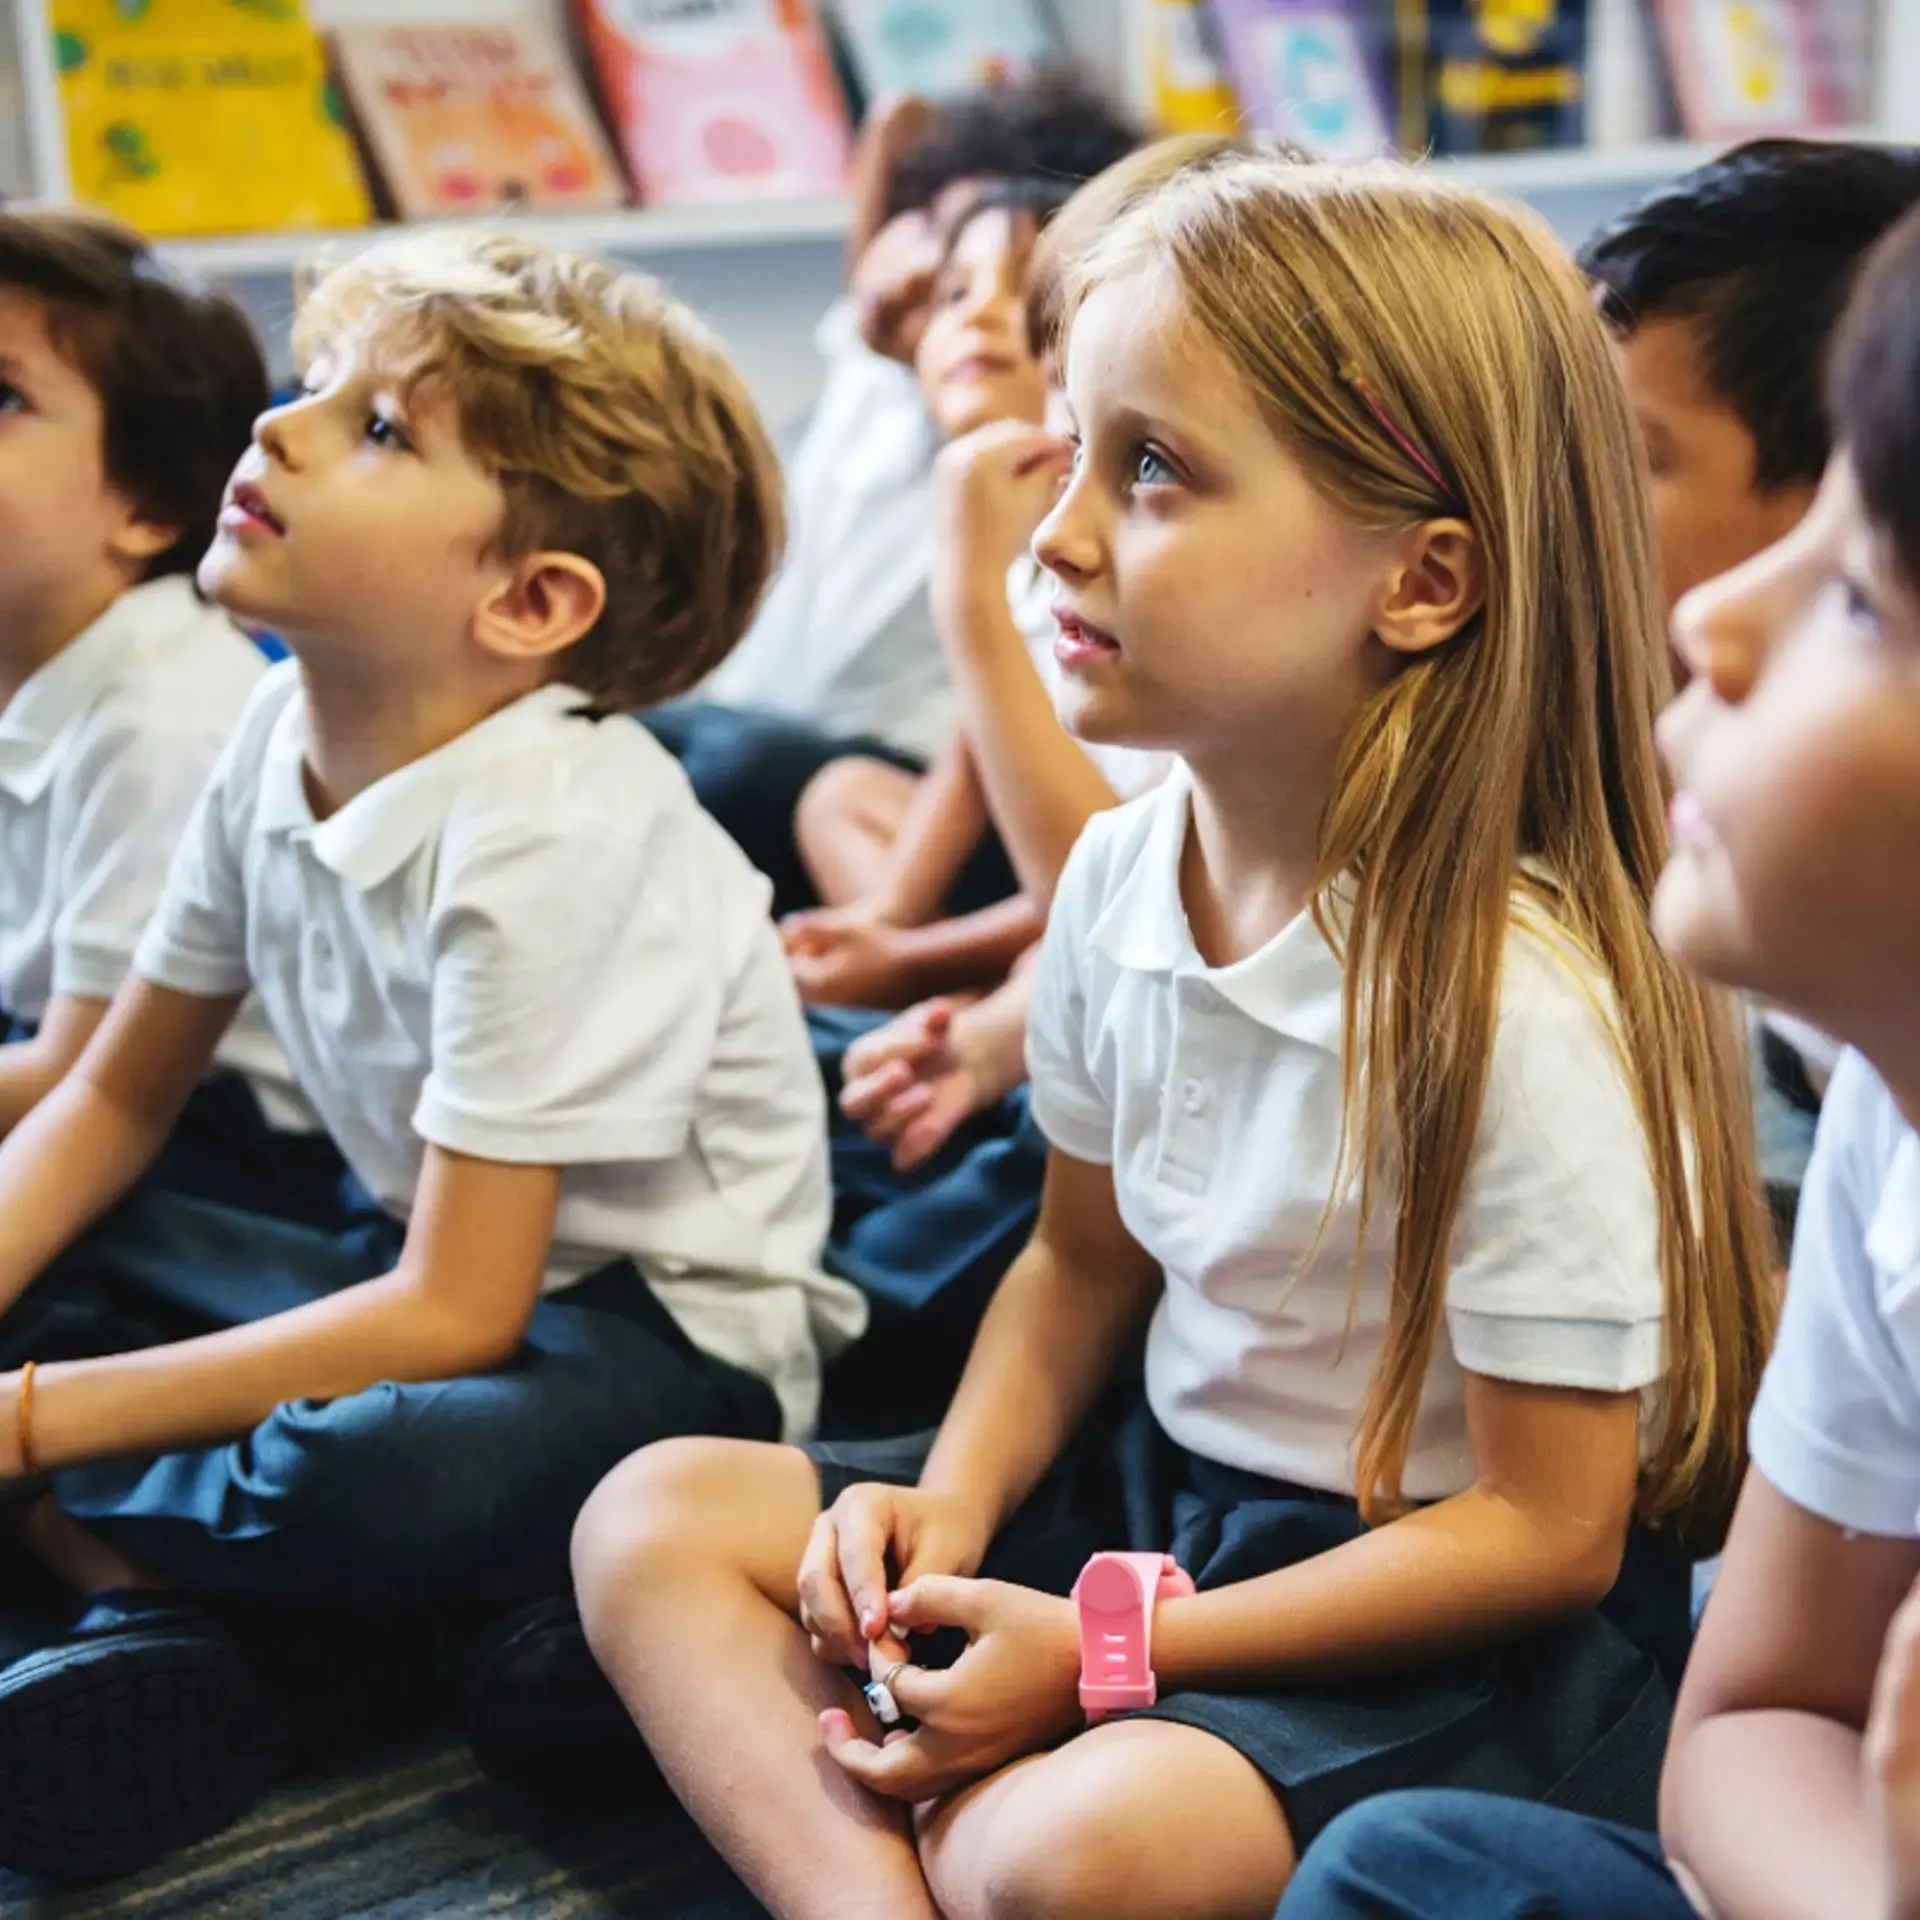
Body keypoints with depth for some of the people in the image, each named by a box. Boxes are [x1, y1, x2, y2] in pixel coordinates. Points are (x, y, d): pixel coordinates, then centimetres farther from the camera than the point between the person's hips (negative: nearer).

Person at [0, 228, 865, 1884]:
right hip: (430, 1261, 8)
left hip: (660, 1332, -7)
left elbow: (455, 1317, -24)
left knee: (392, 1479, -37)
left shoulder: (555, 829, -26)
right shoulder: (283, 732, -4)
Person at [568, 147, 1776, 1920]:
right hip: (1165, 1487, 8)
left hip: (1448, 1632, -7)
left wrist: (1110, 1654, -19)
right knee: (653, 1519, 0)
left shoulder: (1512, 1002, -26)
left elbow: (1549, 1530, -19)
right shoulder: (1117, 876, -4)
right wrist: (956, 1499, -6)